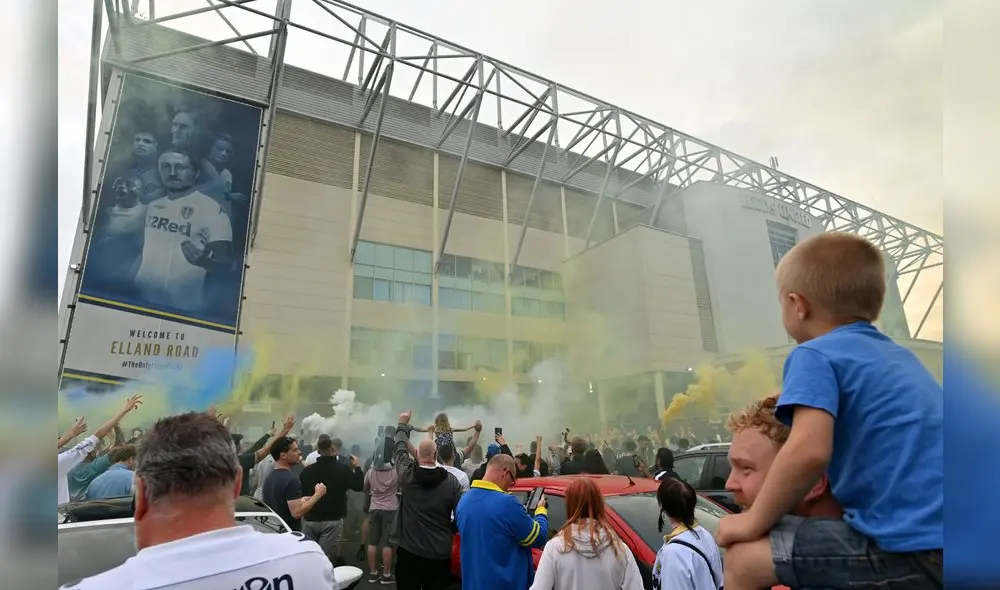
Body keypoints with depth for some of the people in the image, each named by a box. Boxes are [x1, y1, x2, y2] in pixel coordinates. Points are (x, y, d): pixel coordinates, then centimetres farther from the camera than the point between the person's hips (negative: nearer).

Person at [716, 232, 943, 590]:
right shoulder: (898, 355, 17)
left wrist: (754, 521, -10)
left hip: (916, 549, -9)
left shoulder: (815, 355, -9)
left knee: (744, 560, -6)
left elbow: (808, 452, -24)